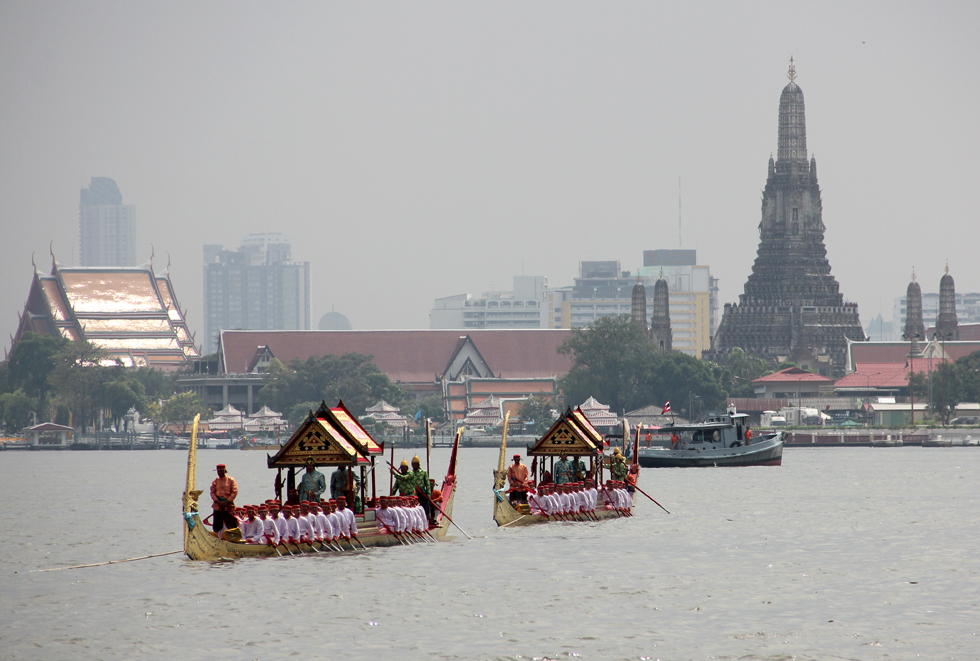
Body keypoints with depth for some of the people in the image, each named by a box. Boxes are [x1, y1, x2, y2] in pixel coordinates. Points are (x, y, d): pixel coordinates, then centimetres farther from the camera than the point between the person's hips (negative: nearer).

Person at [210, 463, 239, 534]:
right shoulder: (216, 481, 11)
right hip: (217, 506, 3)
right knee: (217, 526, 1)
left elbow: (234, 492, -4)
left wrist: (227, 502, -12)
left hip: (228, 505, -3)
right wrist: (217, 501, -9)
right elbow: (212, 492, 6)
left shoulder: (230, 480, 1)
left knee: (232, 525, -6)